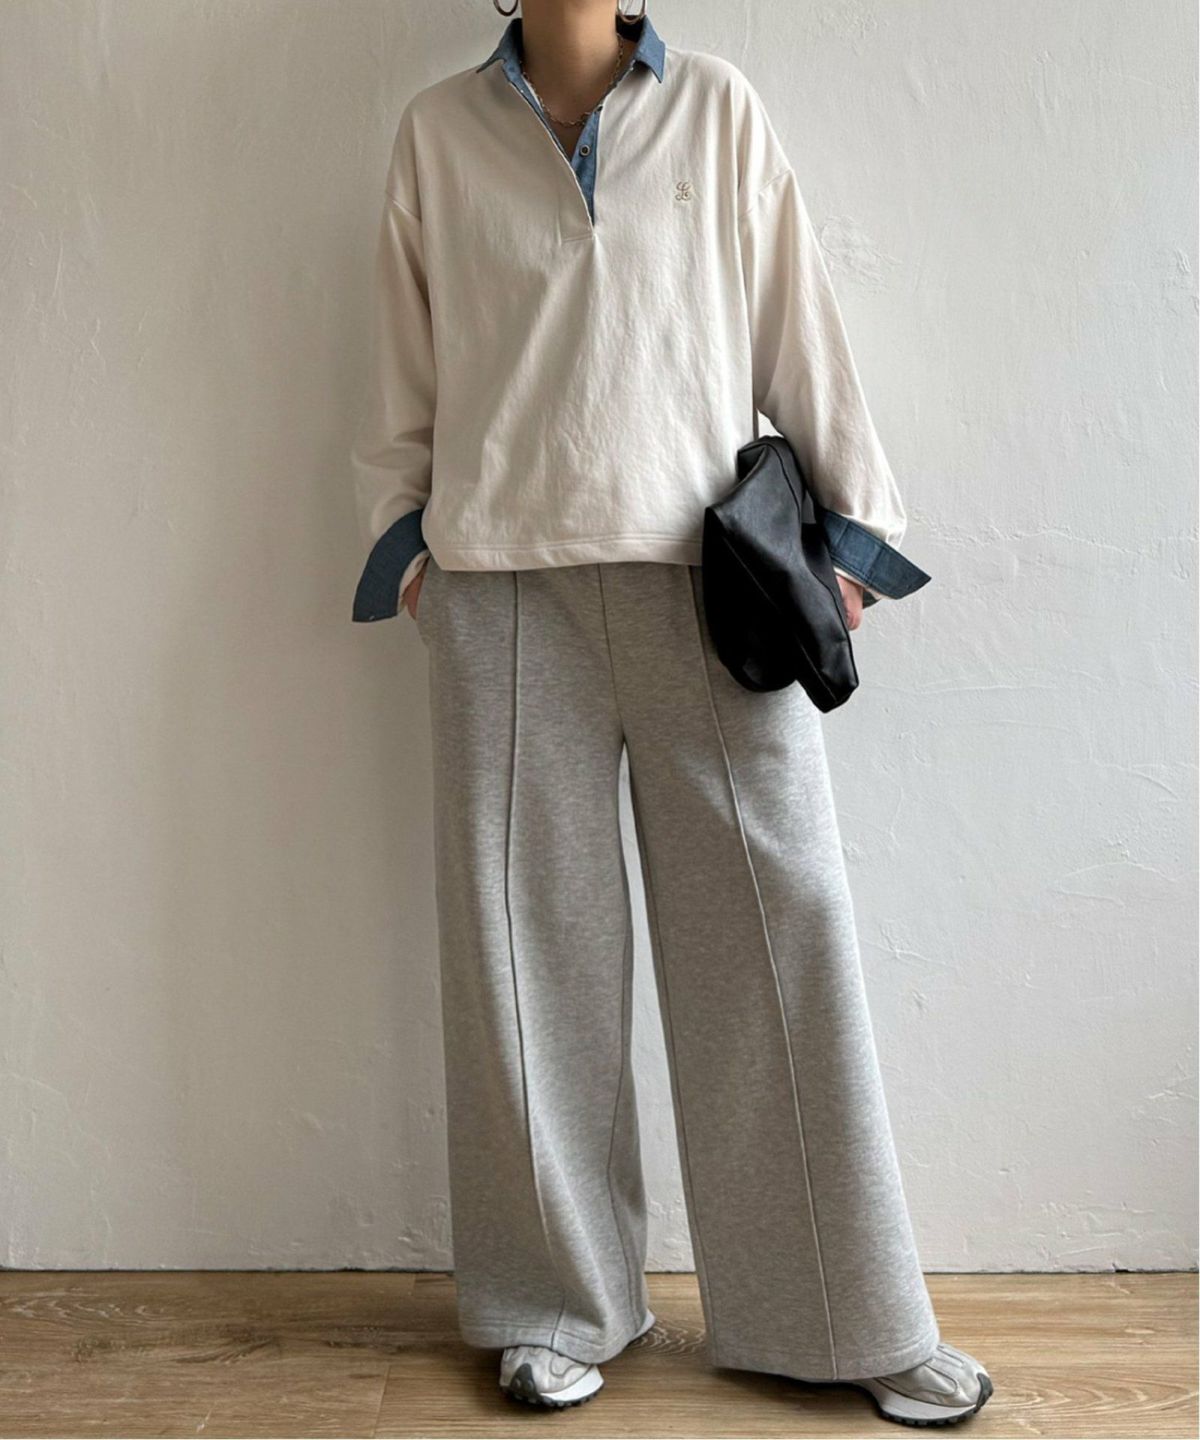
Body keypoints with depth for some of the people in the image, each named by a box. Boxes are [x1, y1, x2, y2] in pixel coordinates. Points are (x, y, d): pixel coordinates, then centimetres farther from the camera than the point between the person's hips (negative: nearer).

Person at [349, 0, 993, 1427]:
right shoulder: (439, 130, 12)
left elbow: (799, 323, 9)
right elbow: (405, 363, 14)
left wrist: (849, 520, 5)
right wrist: (400, 532, 9)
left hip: (707, 570, 0)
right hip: (505, 580, 1)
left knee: (775, 926, -2)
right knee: (528, 934, 3)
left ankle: (849, 1317, 12)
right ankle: (558, 1306, 19)